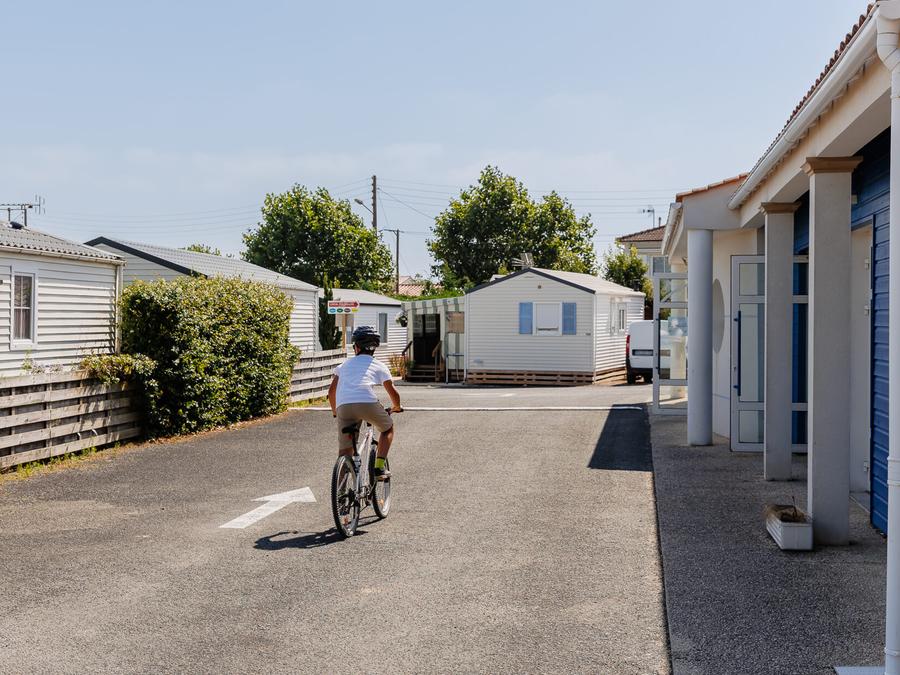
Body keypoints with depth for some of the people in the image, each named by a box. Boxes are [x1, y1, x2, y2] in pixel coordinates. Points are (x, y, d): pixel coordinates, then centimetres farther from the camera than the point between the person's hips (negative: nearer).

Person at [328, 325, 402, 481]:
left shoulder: (346, 364, 29)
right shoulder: (379, 366, 22)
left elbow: (331, 391, 27)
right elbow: (393, 393, 19)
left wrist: (335, 410, 43)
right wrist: (396, 407, 40)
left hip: (343, 406, 2)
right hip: (367, 402, -2)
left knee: (345, 450, 10)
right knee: (388, 428, 26)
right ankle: (379, 467, 13)